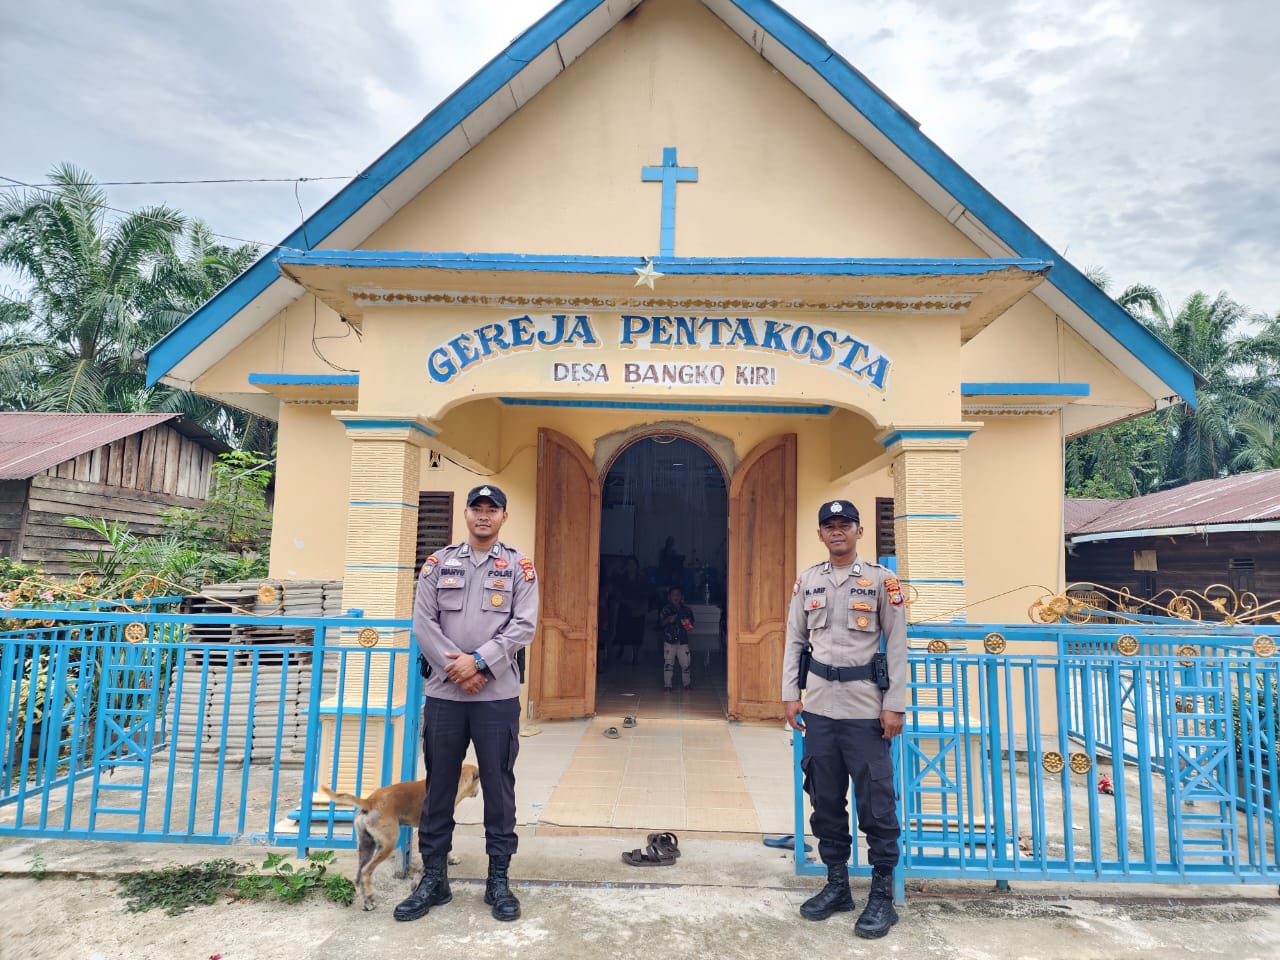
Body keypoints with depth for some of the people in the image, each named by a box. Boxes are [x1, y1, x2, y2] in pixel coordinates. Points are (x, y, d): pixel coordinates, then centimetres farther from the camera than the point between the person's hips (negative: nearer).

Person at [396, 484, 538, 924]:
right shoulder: (438, 563, 7)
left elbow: (523, 626, -6)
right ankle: (433, 878, 25)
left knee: (499, 788, 7)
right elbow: (423, 623, 0)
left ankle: (499, 879, 21)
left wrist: (478, 661, -16)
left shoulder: (519, 567, 3)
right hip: (444, 692, 2)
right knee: (438, 788, 11)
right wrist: (455, 665, -11)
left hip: (498, 694, -1)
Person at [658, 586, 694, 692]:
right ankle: (667, 685, 7)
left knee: (685, 663, 6)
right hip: (669, 640, -2)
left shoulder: (686, 610, 7)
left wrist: (689, 624, -6)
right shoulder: (666, 609, -1)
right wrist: (668, 620, -19)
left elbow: (691, 623, 16)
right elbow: (660, 623, -2)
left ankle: (687, 683, 23)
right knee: (668, 663, -1)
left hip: (683, 640, 2)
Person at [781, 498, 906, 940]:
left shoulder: (882, 580, -3)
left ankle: (882, 895, 14)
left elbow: (897, 645, -4)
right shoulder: (807, 581, 7)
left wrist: (895, 705, -8)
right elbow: (795, 640, 9)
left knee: (876, 801, 1)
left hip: (866, 707, -4)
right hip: (820, 705, 4)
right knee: (825, 798, 11)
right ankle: (837, 884, 26)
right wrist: (790, 694, 4)